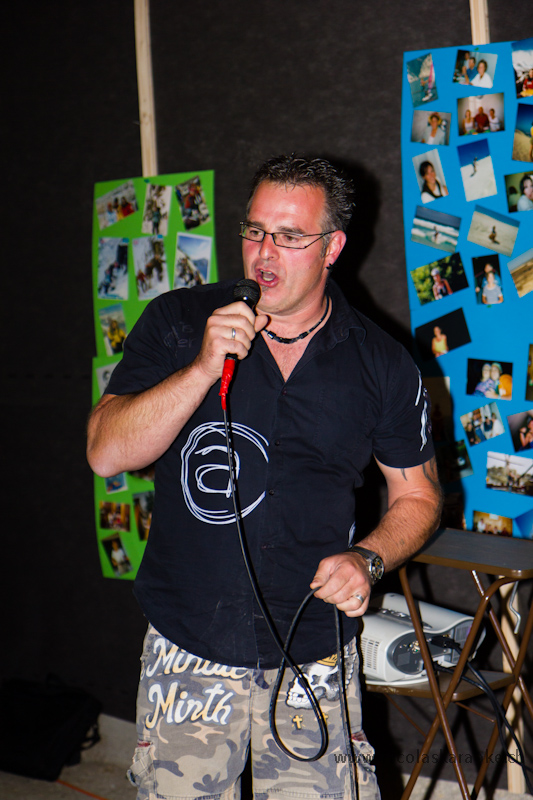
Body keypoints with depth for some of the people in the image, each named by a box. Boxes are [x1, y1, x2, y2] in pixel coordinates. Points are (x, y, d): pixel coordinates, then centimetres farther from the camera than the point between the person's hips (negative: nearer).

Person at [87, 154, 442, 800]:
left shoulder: (382, 366, 0)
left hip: (315, 659, 0)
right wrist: (204, 368, -19)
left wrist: (367, 558, -9)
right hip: (188, 655, 0)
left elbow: (417, 496, 11)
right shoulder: (177, 324, -1)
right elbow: (107, 454, -8)